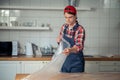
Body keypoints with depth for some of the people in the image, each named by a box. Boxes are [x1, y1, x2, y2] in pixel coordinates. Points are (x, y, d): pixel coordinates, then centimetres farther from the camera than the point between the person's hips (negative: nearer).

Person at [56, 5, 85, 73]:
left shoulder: (80, 29, -17)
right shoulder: (64, 27, 1)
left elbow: (79, 46, -29)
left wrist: (70, 50, -50)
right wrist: (59, 40, -9)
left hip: (76, 62, -5)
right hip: (65, 61, 5)